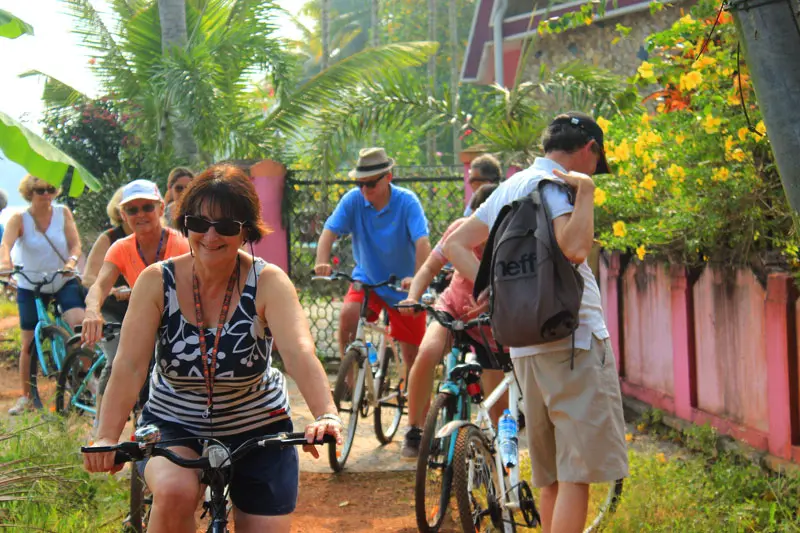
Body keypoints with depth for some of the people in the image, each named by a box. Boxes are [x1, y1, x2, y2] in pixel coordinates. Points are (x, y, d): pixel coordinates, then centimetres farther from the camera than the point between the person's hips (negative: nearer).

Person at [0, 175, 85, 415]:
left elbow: (75, 244, -10)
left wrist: (71, 262, -32)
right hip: (30, 286, 0)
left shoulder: (63, 213, -5)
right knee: (29, 344, 5)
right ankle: (26, 398, 18)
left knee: (80, 324, -24)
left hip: (63, 282, 0)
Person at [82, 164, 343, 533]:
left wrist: (326, 416, -48)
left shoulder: (268, 283, -15)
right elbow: (129, 365, -20)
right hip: (173, 426, -1)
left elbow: (300, 354, -31)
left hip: (257, 432, 1)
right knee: (175, 491, -31)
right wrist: (106, 437, -35)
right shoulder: (157, 281, -12)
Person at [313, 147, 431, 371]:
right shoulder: (353, 199, -11)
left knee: (412, 354, 0)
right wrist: (322, 262, -38)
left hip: (404, 285, -1)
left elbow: (422, 242, -29)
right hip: (367, 278, 2)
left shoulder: (407, 201, -18)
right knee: (347, 316, -26)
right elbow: (330, 231, -19)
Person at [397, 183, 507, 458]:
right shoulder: (462, 229, -16)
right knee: (427, 354, -31)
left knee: (498, 403, -1)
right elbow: (430, 267, -9)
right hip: (453, 307, 0)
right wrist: (412, 298, -26)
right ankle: (414, 431, -17)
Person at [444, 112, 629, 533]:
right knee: (578, 474, -8)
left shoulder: (509, 187, 17)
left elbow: (455, 245, 16)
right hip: (573, 340, -9)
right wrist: (586, 190, -15)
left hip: (526, 347, 9)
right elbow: (575, 248, -26)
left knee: (553, 478, 14)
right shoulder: (552, 184, -10)